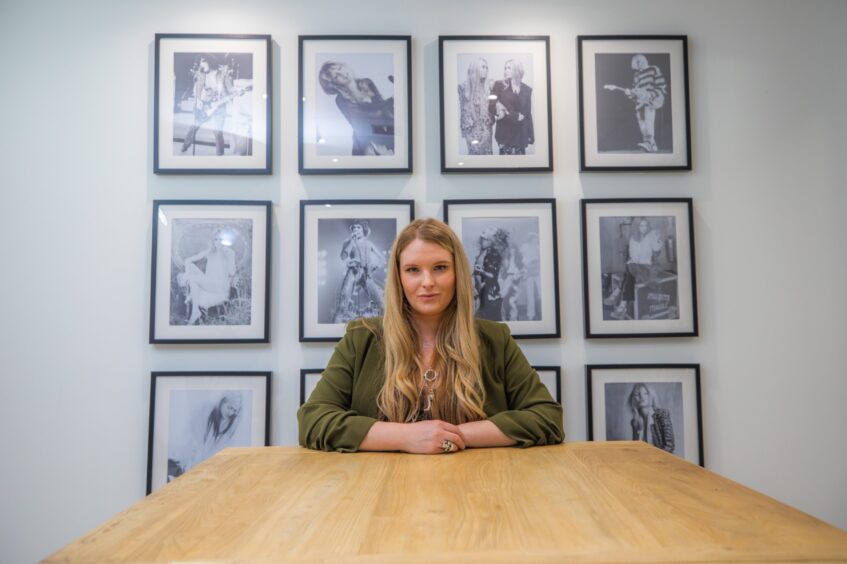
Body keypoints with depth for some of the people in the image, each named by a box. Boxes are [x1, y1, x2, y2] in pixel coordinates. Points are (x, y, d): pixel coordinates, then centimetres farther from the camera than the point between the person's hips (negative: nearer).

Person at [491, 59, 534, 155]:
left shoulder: (527, 90, 11)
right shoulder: (499, 85, 4)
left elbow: (528, 114, 12)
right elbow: (493, 107, -7)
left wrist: (531, 134, 6)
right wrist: (516, 116, -14)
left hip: (521, 134, 3)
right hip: (505, 133, -2)